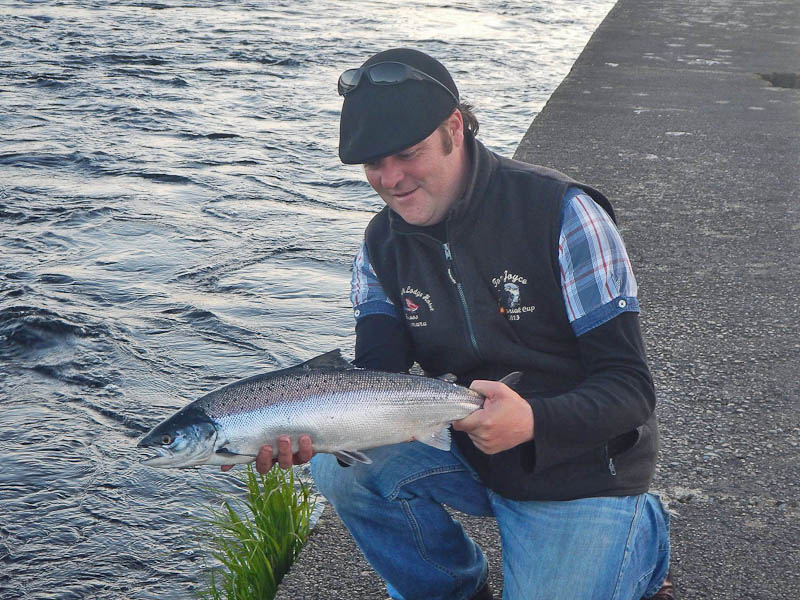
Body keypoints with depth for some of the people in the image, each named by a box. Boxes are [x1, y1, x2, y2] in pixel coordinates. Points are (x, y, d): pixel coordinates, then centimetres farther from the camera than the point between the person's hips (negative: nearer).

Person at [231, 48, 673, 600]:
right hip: (469, 450, 4)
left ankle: (641, 537, 17)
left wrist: (533, 421, -40)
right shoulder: (384, 243, -3)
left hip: (583, 469, -4)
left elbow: (631, 387, -21)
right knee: (339, 464, -17)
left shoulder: (562, 215, -19)